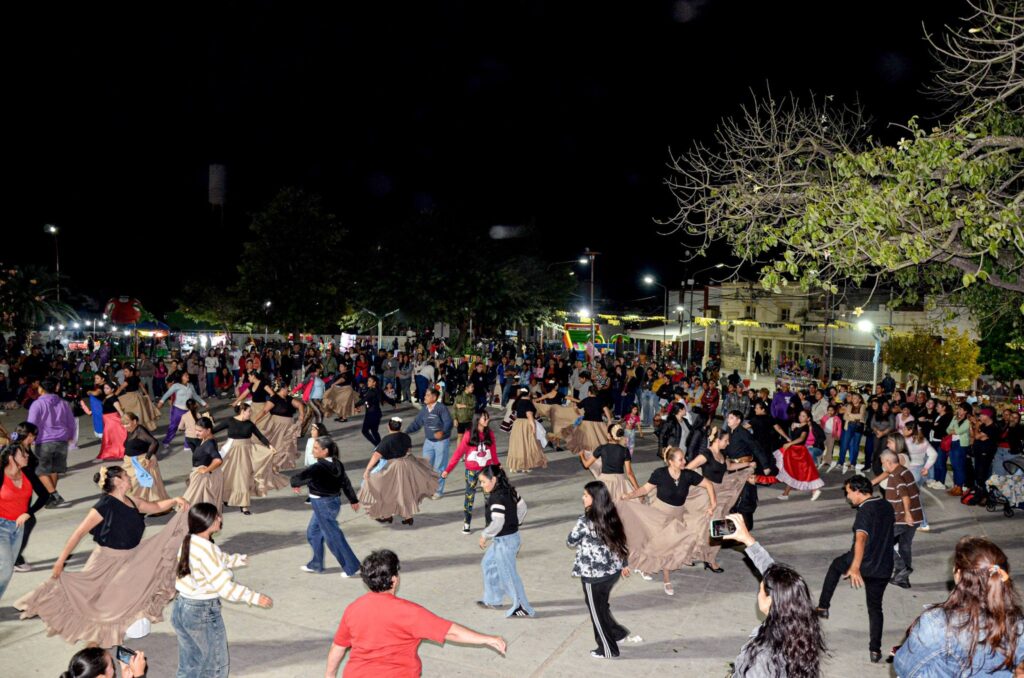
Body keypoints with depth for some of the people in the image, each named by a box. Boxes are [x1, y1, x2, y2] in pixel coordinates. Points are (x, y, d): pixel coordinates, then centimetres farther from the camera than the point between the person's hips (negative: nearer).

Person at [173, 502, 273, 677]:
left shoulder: (188, 542, 2)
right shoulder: (206, 549, -25)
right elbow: (223, 585, -26)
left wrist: (238, 560, 32)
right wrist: (255, 597, -22)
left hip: (181, 607, 8)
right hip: (203, 611, -8)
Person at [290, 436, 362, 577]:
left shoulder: (319, 467, -25)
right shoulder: (337, 464, 1)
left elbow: (298, 477, -29)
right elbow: (345, 482, 10)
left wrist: (295, 484, -5)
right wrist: (353, 500, 19)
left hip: (323, 504, -9)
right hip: (334, 501, 9)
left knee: (333, 537, 2)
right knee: (312, 532, 22)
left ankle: (351, 568, 11)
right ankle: (315, 565, 34)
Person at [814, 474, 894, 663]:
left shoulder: (865, 510, -21)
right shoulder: (887, 506, 5)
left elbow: (861, 539, -36)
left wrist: (855, 567, -48)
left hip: (863, 564, -6)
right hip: (883, 567, 6)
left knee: (836, 566, 25)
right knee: (875, 607, 16)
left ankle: (823, 607, 24)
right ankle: (875, 650, 11)